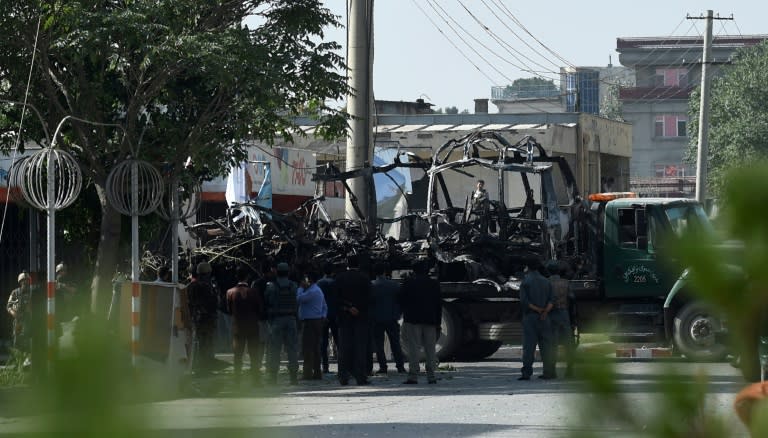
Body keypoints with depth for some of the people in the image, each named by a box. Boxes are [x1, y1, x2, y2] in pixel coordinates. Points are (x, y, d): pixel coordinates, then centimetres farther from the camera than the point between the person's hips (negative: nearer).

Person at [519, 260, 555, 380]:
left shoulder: (525, 281, -2)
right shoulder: (546, 281, 10)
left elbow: (524, 301, -12)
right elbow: (551, 300, 0)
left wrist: (537, 309, -8)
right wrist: (545, 311, -11)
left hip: (530, 316, -3)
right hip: (544, 318, 3)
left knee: (529, 345, -6)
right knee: (546, 345, 6)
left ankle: (526, 373, -12)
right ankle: (549, 372, 3)